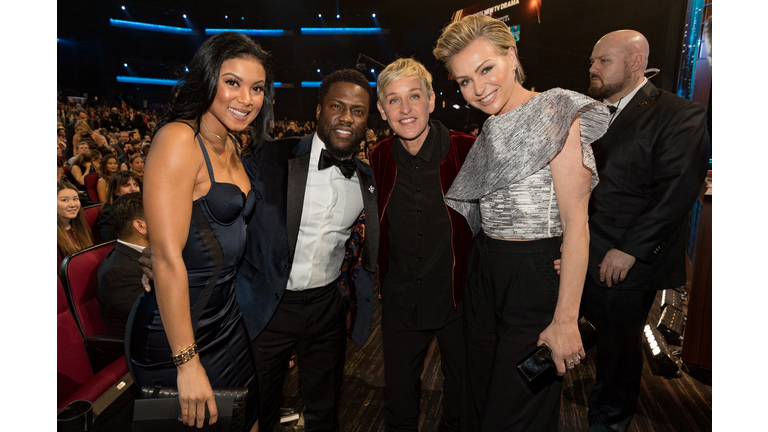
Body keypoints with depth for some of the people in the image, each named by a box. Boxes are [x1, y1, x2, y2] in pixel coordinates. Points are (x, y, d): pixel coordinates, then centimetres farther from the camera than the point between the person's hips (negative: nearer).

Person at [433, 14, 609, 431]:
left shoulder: (555, 115, -10)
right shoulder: (489, 130, 12)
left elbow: (576, 224, -16)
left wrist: (566, 320, -19)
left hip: (537, 275, -7)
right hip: (484, 272, 7)